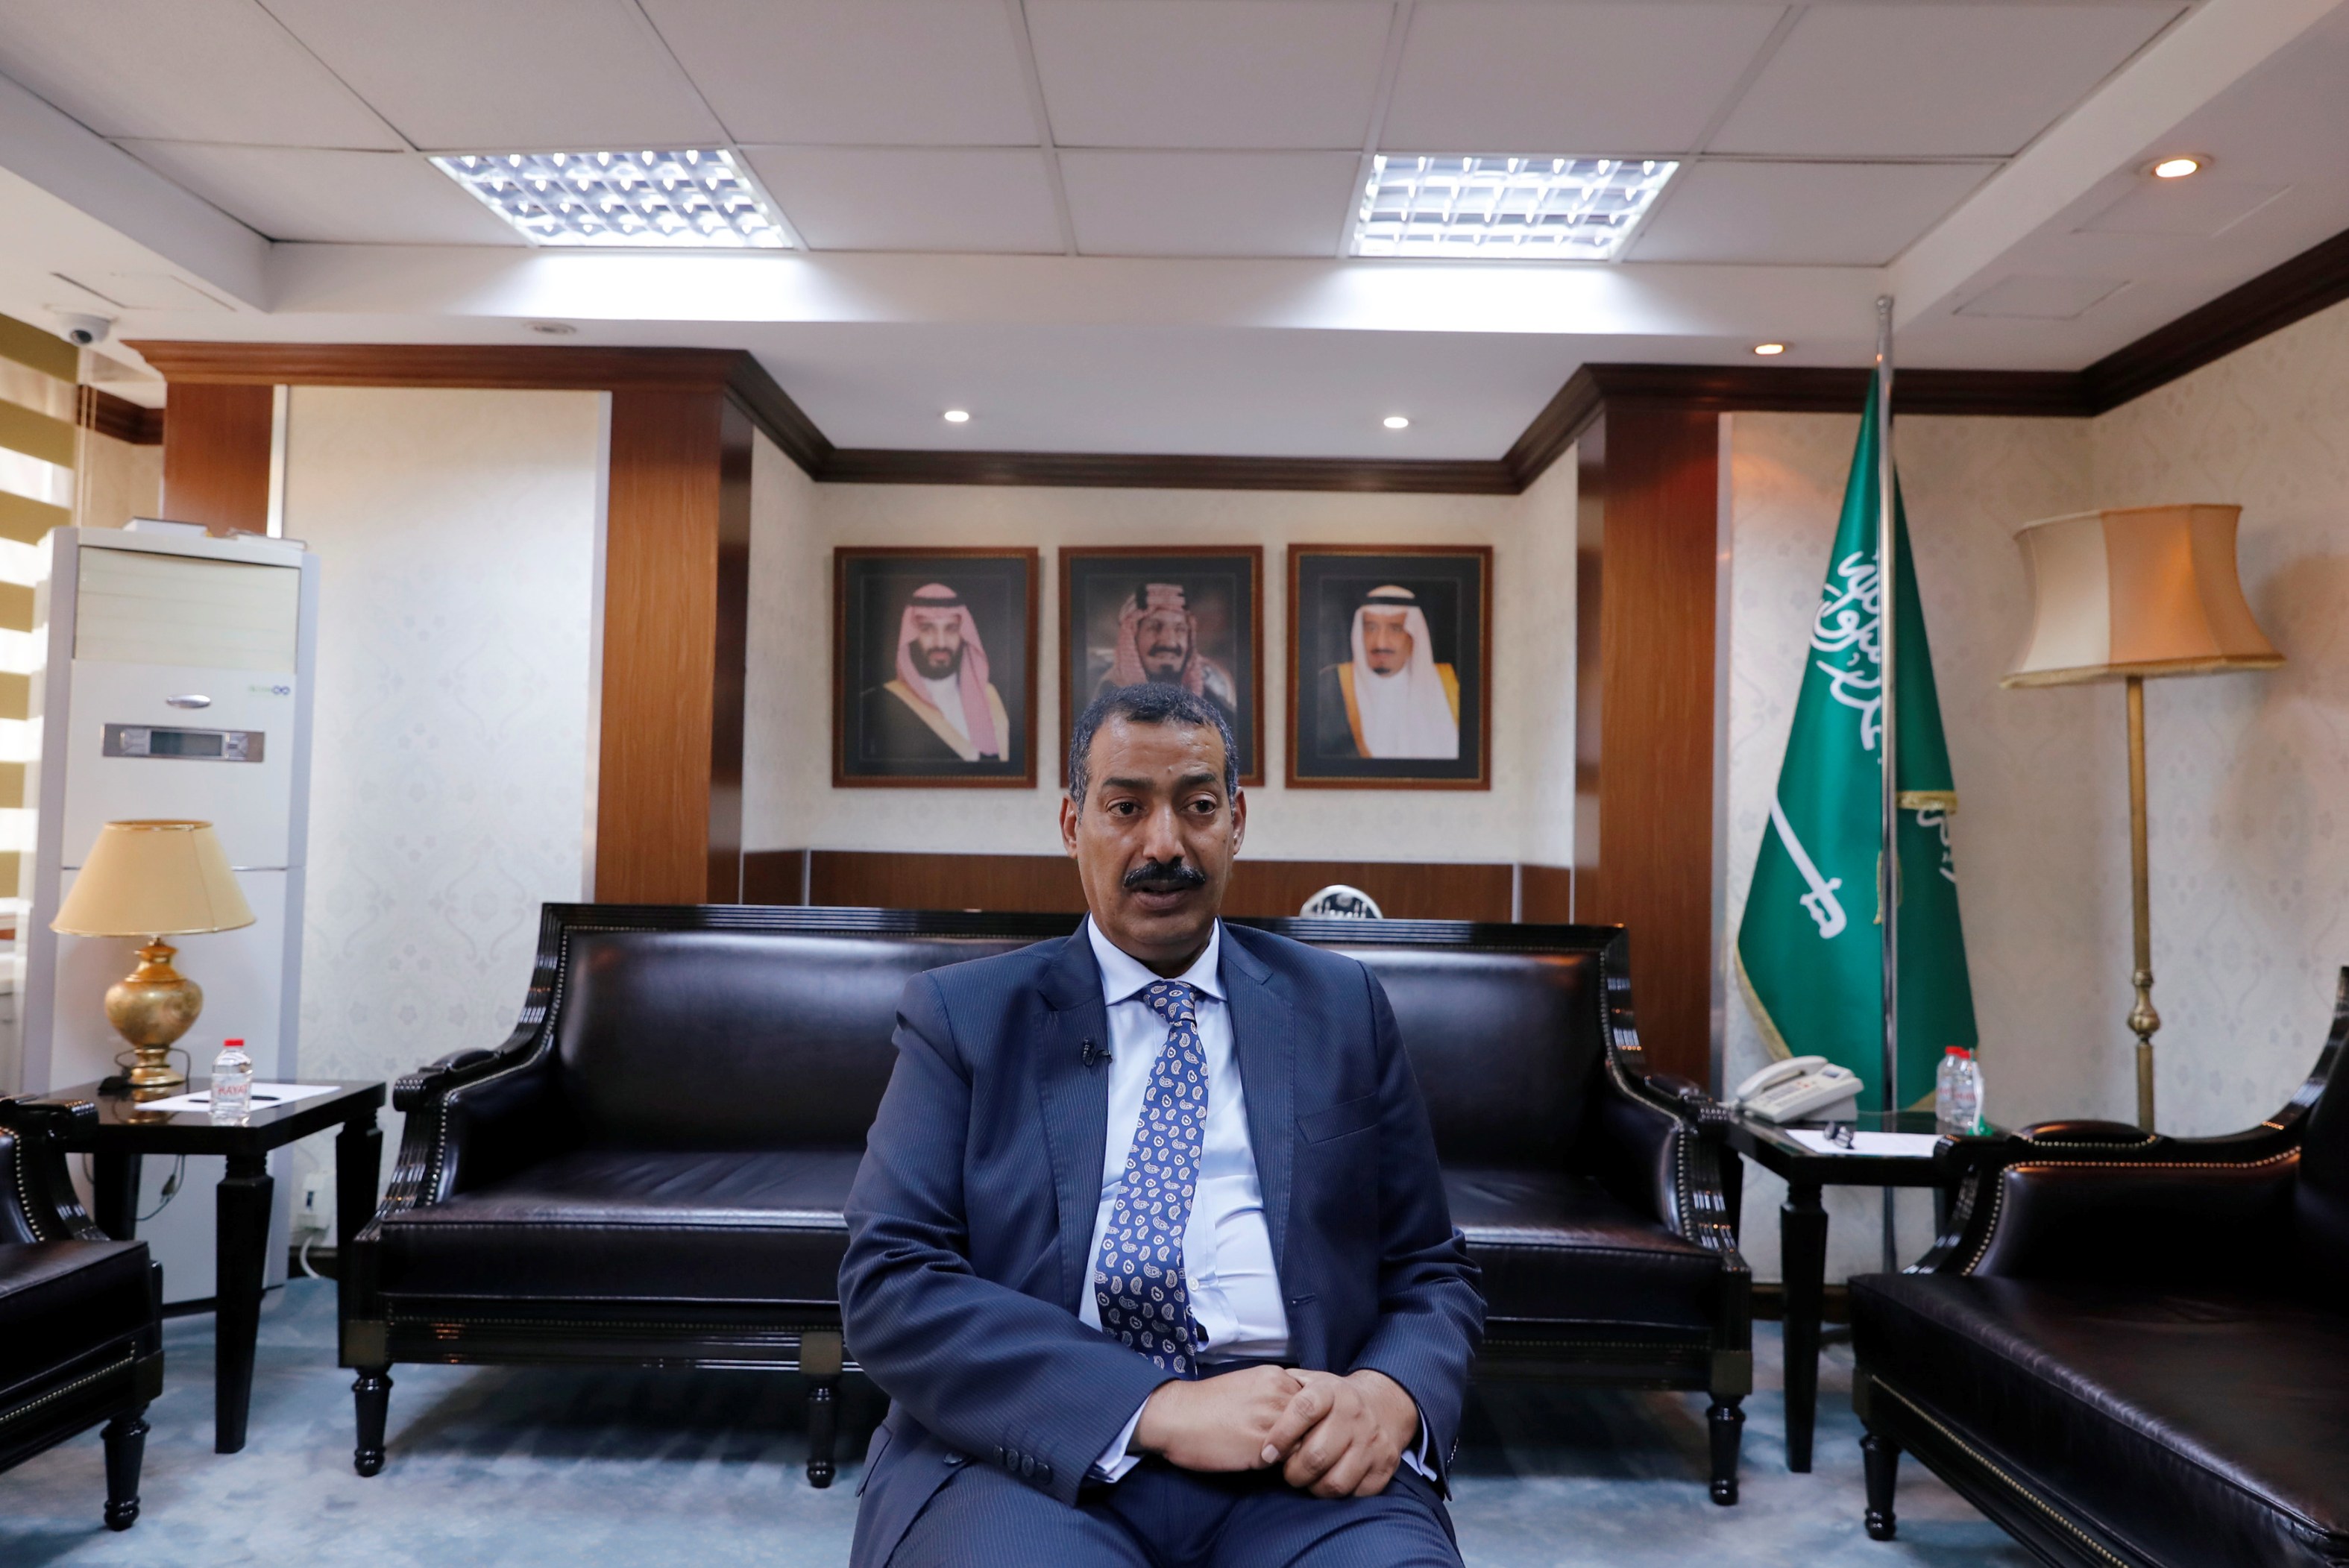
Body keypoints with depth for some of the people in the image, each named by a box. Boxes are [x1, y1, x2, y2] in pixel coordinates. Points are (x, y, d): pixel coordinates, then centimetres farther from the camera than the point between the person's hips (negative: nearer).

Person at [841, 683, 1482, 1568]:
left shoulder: (1341, 1007, 13)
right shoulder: (961, 1014, 7)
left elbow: (1431, 1271, 14)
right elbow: (889, 1284, -3)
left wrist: (1389, 1395, -10)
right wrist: (1160, 1409, -15)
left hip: (1300, 1464, 2)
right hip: (1037, 1453, -2)